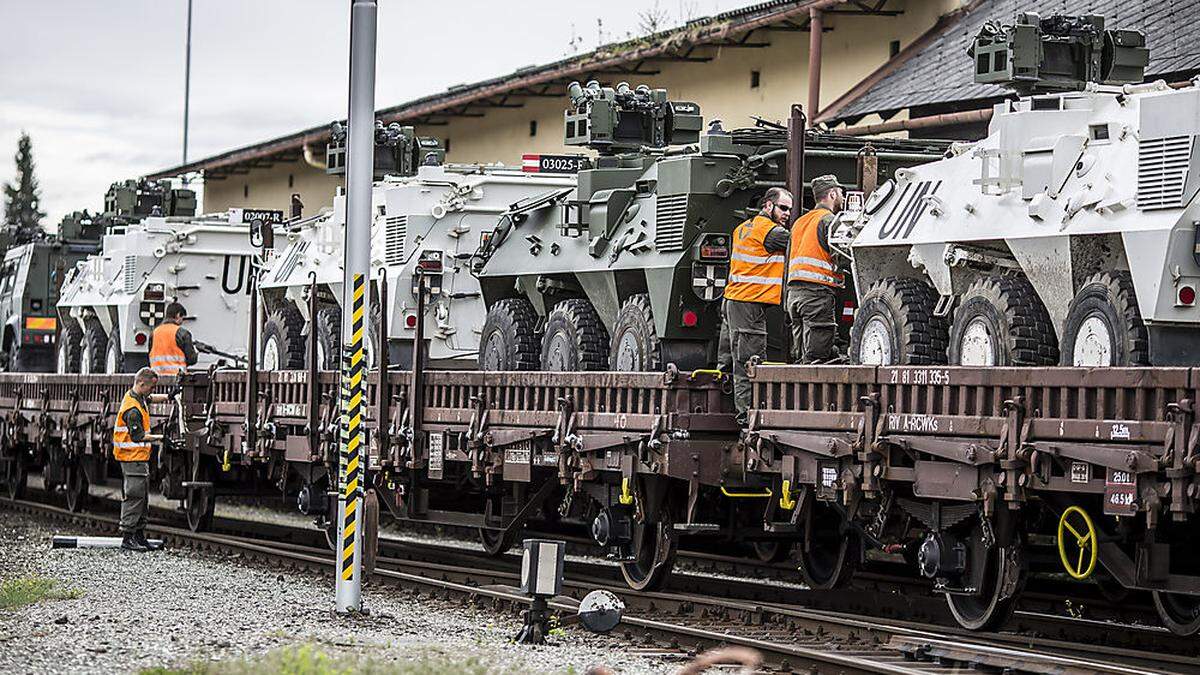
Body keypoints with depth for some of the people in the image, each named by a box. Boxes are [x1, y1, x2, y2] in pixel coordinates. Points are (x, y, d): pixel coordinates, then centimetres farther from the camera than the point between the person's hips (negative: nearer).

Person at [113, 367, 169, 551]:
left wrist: (168, 396, 17)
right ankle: (127, 538, -10)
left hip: (140, 458, 11)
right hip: (133, 458, -11)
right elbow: (139, 437, -22)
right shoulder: (133, 409, -22)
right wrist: (160, 437, -13)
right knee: (134, 496, -10)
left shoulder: (137, 397, 9)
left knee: (143, 498, 14)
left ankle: (139, 536, 19)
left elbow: (151, 398, 31)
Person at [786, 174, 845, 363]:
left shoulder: (800, 222, 23)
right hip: (818, 292, -8)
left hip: (794, 291, 8)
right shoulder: (829, 220, -4)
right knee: (817, 358, -11)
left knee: (800, 358, 9)